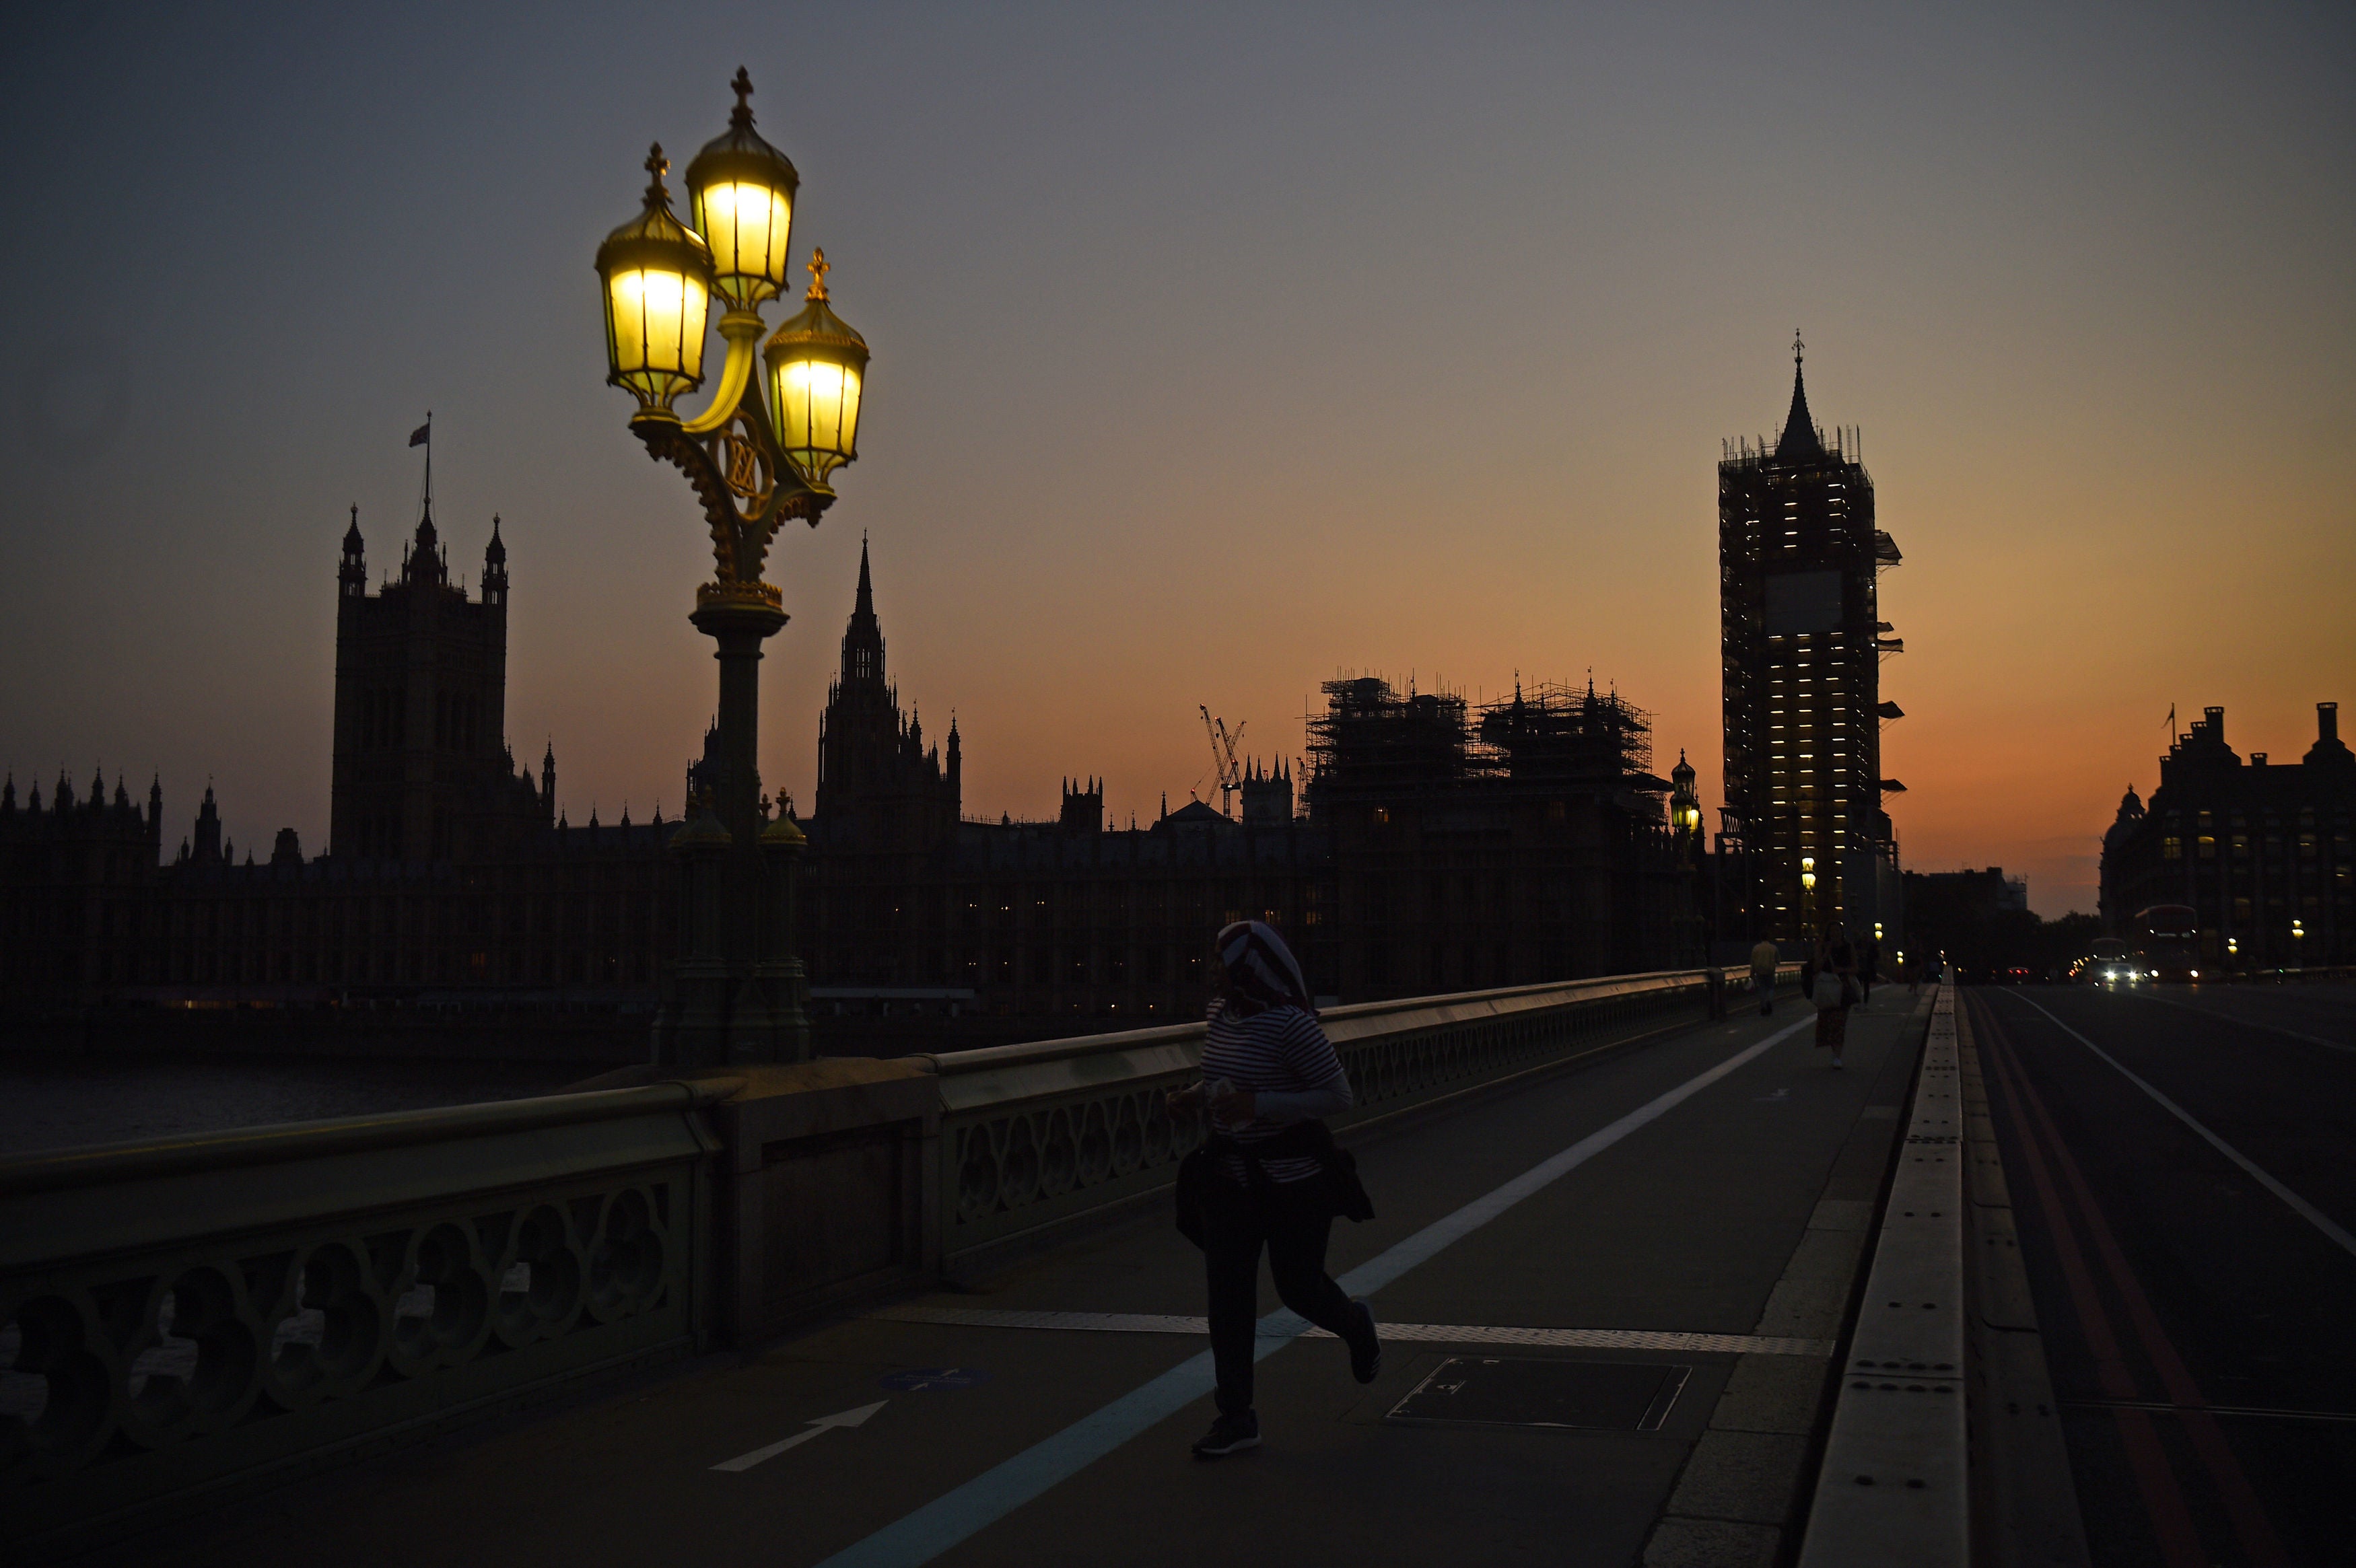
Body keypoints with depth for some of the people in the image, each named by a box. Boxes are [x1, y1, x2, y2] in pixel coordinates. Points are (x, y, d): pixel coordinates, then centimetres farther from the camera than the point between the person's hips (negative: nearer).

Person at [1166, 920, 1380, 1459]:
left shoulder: (1291, 1025, -20)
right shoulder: (1222, 1015, 3)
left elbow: (1339, 1096, -19)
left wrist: (1256, 1105, -26)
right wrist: (1196, 1096, -1)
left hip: (1294, 1173, -7)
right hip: (1233, 1172, 7)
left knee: (1298, 1285, 6)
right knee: (1227, 1289, 2)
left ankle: (1357, 1326, 42)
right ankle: (1237, 1417, 10)